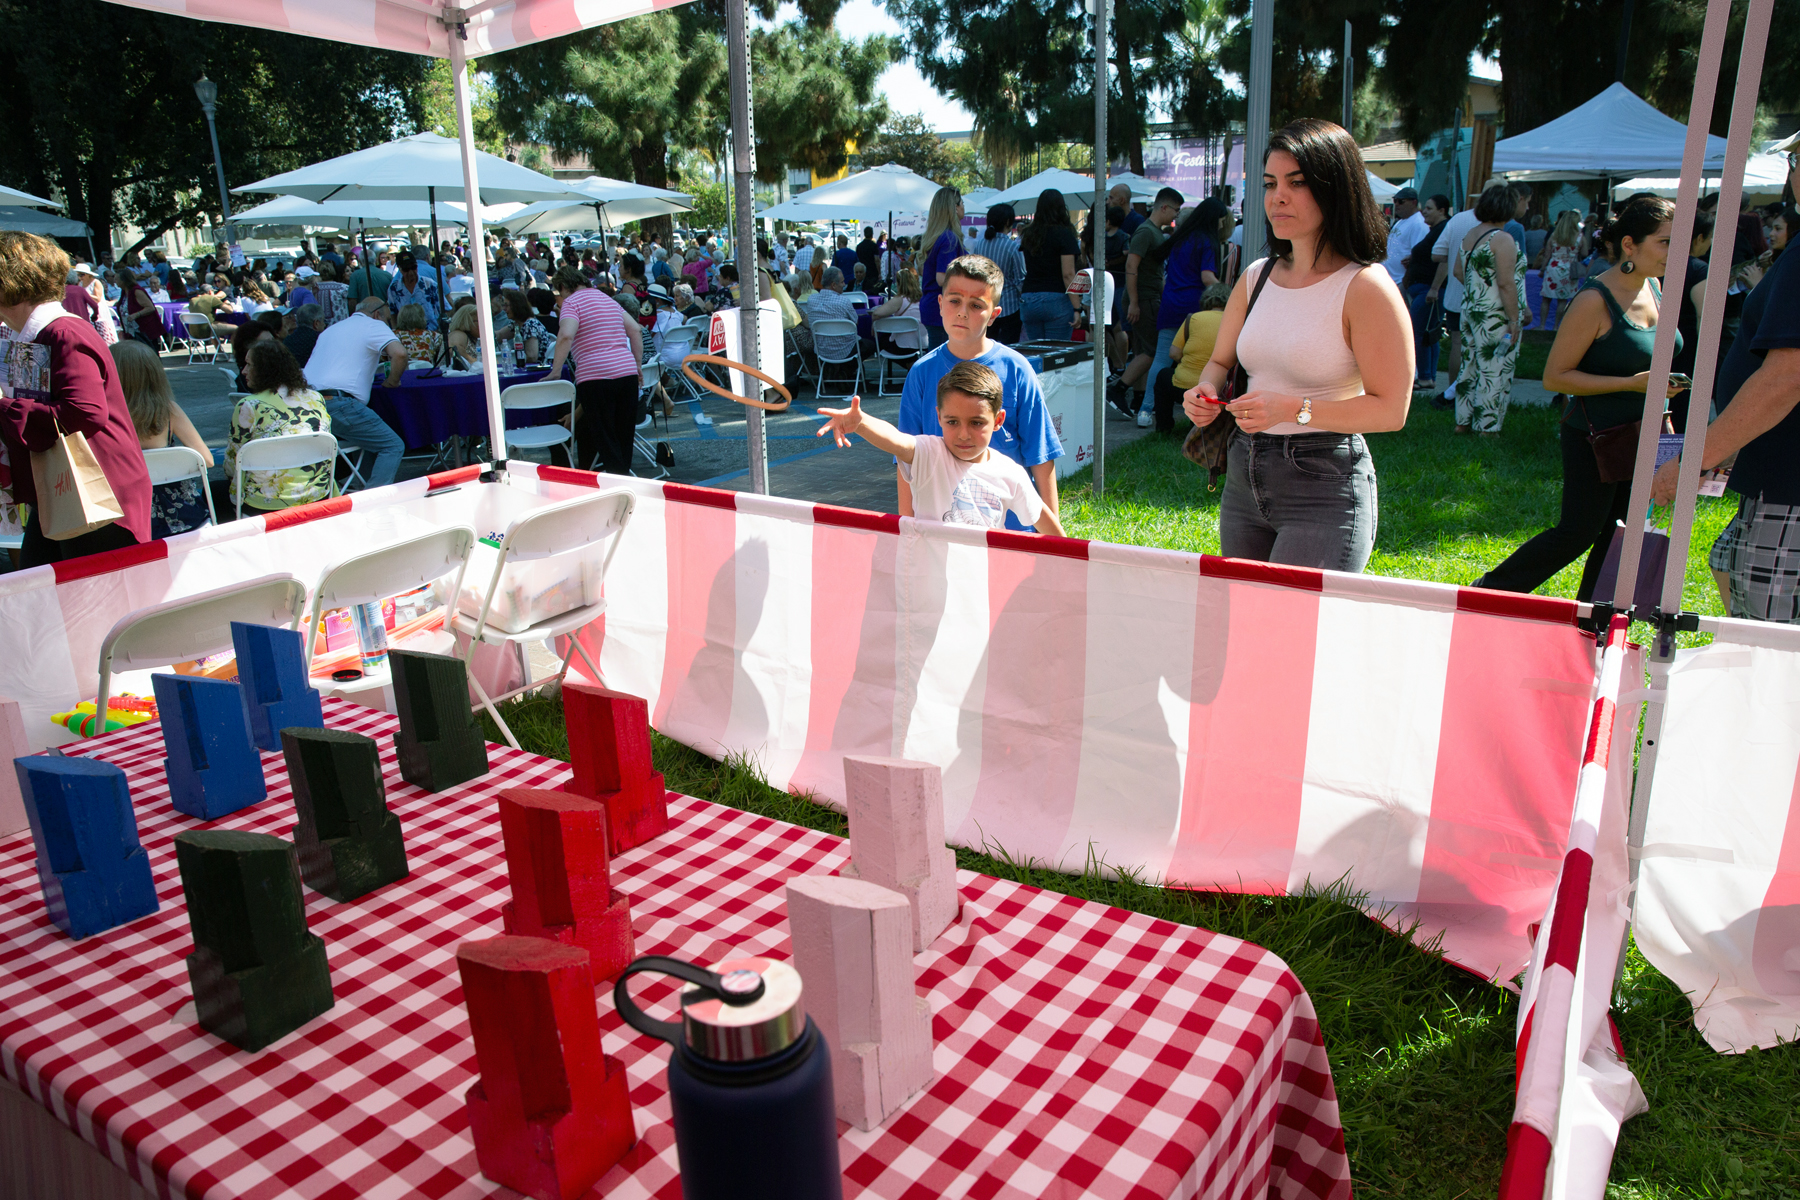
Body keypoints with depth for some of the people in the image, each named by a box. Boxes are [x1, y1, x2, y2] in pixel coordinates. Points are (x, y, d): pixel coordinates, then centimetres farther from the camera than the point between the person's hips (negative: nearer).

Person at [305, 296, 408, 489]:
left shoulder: (330, 330, 30)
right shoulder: (374, 326, 7)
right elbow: (399, 353, -13)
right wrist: (393, 380, 5)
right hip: (338, 404, -8)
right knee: (393, 447, -3)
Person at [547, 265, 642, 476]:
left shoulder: (572, 302, -1)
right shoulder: (608, 299, 21)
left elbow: (566, 335, -18)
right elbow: (635, 330, 20)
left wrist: (555, 372, -14)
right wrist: (638, 365, 21)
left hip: (595, 377, -7)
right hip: (627, 372, 7)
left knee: (605, 440, 0)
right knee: (624, 436, 14)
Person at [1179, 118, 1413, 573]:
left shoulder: (1366, 287, -10)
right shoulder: (1256, 277, 9)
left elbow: (1390, 410, -14)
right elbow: (1220, 361, 20)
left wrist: (1293, 409, -23)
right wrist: (1206, 391, -3)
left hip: (1325, 487, -6)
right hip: (1243, 479, 6)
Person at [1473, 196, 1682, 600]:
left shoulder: (1652, 287, 7)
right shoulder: (1595, 300, -18)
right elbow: (1555, 376, -19)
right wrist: (1631, 384, -23)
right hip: (1594, 437, -8)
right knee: (1578, 533, -4)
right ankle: (1490, 592, 11)